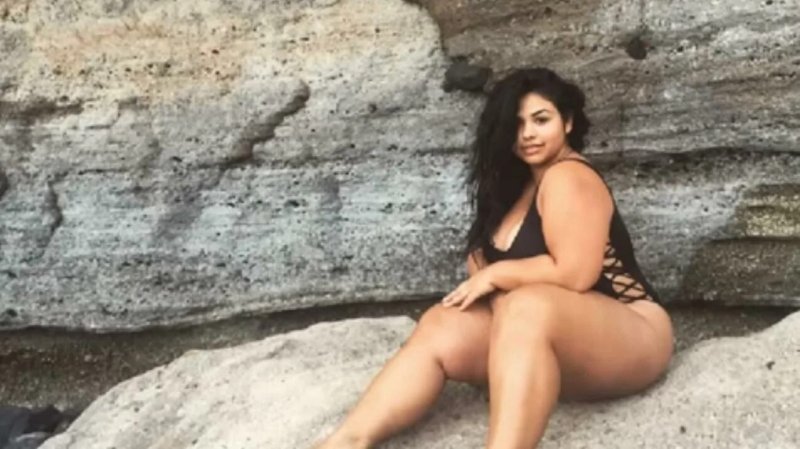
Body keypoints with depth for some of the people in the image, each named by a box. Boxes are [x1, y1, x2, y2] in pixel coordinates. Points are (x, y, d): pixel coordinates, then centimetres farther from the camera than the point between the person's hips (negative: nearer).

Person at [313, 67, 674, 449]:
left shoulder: (568, 177, -12)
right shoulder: (519, 182, 15)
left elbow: (574, 274, -22)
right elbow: (483, 257, 14)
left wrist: (497, 275, -10)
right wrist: (483, 274, -9)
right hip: (548, 338, 8)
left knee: (526, 308, -38)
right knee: (442, 328, -12)